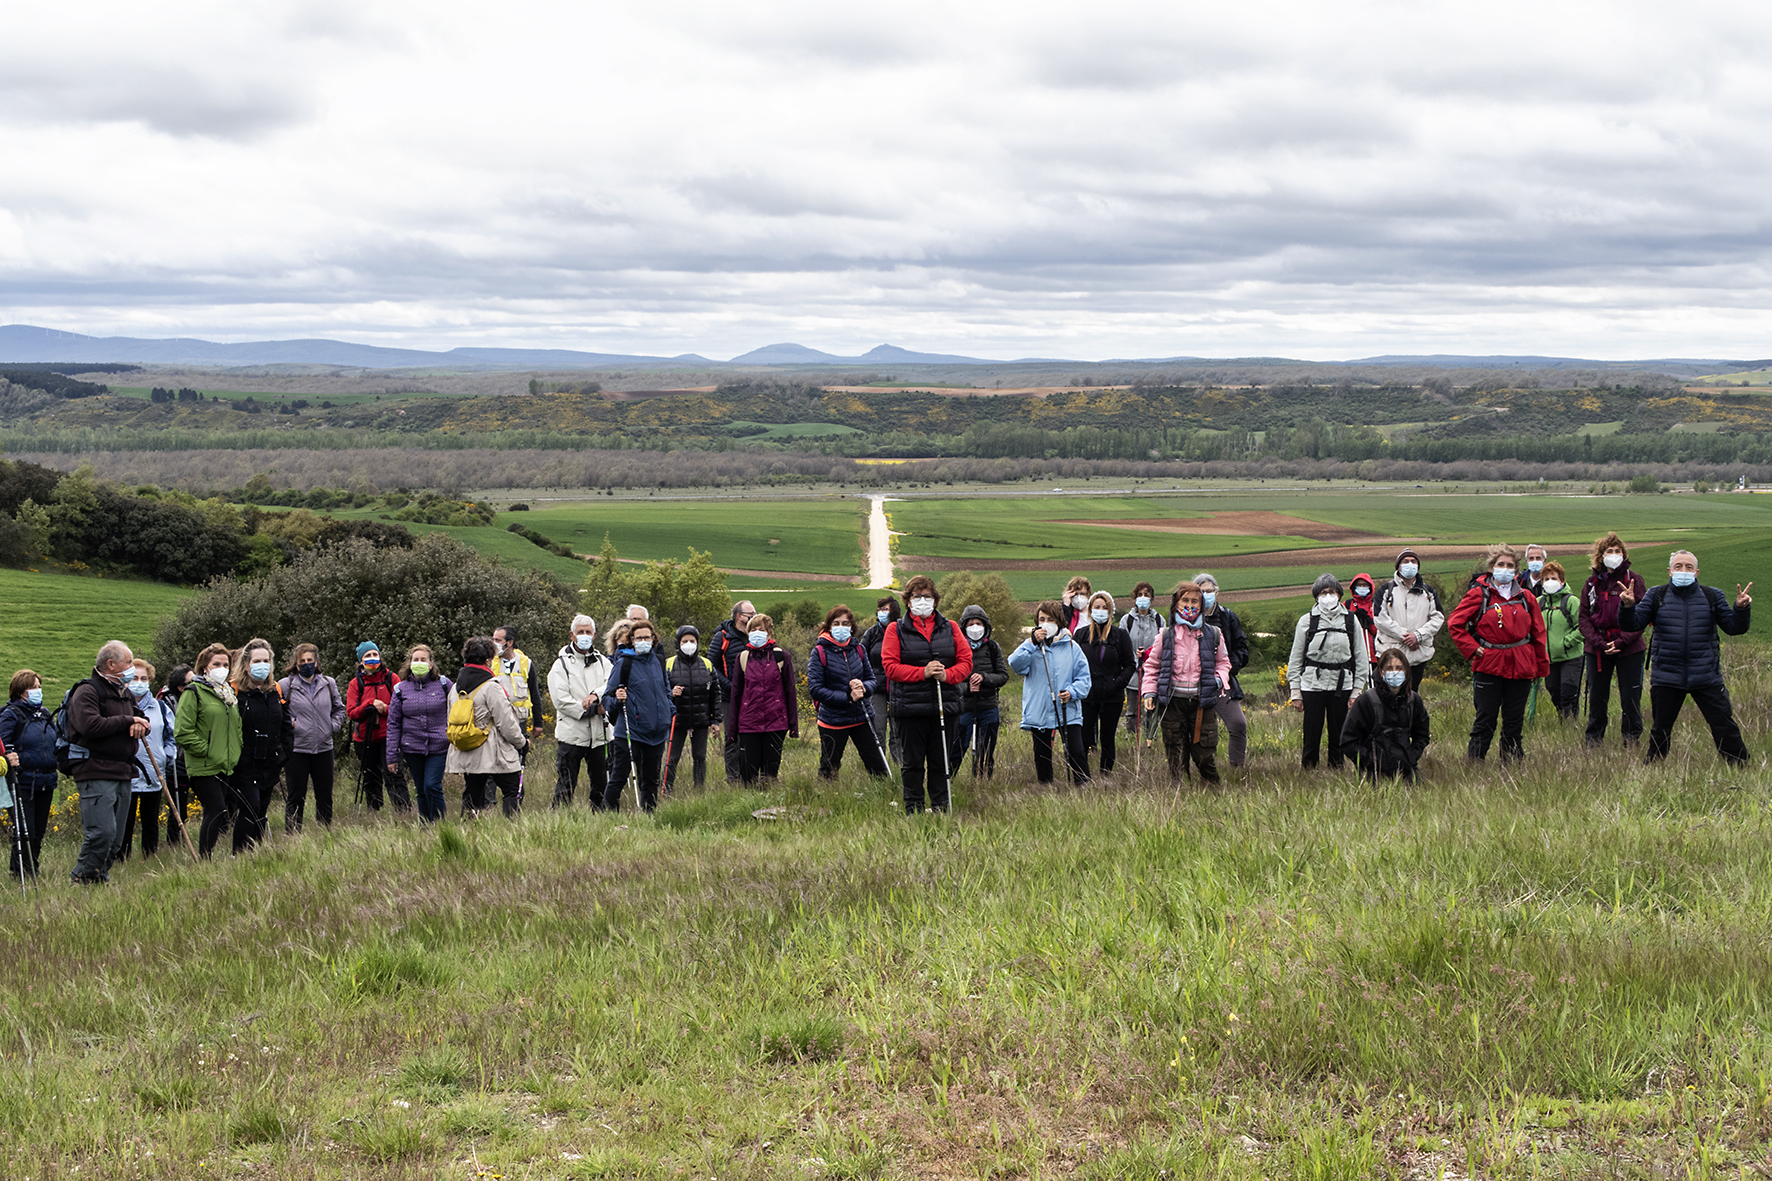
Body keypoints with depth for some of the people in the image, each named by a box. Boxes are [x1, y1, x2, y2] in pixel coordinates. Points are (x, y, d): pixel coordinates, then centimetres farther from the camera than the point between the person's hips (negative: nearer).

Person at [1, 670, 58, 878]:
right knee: (24, 832, -7)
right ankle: (19, 876, 1)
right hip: (23, 781, -6)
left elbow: (55, 743, 24)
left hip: (46, 782, 6)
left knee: (39, 831, 11)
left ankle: (33, 872, 20)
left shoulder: (45, 713, 14)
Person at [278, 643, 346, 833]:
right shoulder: (285, 685, -3)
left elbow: (339, 708, 20)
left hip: (324, 747, 4)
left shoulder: (329, 684, 8)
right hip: (297, 748, -3)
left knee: (325, 797, 10)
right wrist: (289, 724, -11)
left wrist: (333, 726, 5)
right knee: (295, 798, 2)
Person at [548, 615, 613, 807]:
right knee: (566, 786, -2)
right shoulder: (562, 664, 0)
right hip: (571, 734, -4)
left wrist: (596, 695, -24)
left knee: (600, 784, 9)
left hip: (598, 734, 4)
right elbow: (561, 700, -11)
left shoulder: (602, 662, 13)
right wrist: (594, 709, -13)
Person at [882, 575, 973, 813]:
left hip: (945, 704, 2)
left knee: (941, 761, 6)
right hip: (910, 706, -2)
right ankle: (913, 810, 10)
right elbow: (890, 666, -3)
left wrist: (947, 675, -12)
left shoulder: (950, 627, 11)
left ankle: (941, 809, 14)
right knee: (913, 762, 3)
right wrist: (922, 672, -15)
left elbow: (966, 661, 8)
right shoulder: (896, 630, 5)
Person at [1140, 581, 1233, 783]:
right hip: (1172, 703, 0)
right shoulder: (1166, 636, 7)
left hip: (1202, 703, 0)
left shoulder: (1213, 635, 8)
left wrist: (1219, 679, -1)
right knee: (1176, 758, 2)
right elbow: (1152, 666, 14)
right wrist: (1149, 692, 2)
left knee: (1205, 756, -3)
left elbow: (1223, 662, 20)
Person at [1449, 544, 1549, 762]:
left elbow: (1538, 634, 14)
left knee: (1514, 721, 8)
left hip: (1520, 668, 3)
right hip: (1488, 667, -3)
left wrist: (1541, 667, 12)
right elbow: (1455, 623, 1)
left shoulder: (1525, 598, 10)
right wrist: (1471, 648, -6)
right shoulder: (1479, 594, 0)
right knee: (1485, 721, -3)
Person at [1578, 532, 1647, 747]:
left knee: (1630, 698, 0)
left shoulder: (1634, 580, 0)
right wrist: (1599, 642, -9)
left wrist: (1621, 641, -13)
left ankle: (1632, 742, 10)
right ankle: (1593, 742, 17)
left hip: (1629, 649, -2)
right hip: (1598, 650, 2)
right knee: (1597, 698, 7)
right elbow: (1583, 617, 5)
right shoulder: (1592, 582, 8)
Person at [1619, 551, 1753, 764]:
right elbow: (1631, 624, -1)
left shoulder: (1712, 596, 6)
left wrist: (1741, 609, -13)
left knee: (1725, 728, 0)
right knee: (1660, 731, 10)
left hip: (1707, 679, 0)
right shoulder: (1657, 596, 3)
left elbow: (1734, 627, 6)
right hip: (1666, 680, 0)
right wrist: (1627, 606, -20)